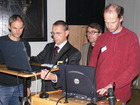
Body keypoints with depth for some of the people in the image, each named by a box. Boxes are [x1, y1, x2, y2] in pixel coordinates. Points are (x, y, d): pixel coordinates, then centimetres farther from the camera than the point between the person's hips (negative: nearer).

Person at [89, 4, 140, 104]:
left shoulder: (131, 37, -6)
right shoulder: (102, 38, 7)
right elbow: (93, 64, 11)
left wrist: (112, 85, -19)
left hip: (119, 94, -3)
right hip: (98, 92, 4)